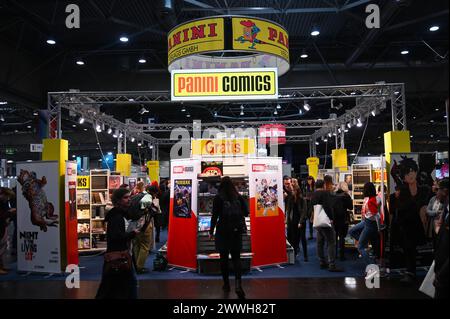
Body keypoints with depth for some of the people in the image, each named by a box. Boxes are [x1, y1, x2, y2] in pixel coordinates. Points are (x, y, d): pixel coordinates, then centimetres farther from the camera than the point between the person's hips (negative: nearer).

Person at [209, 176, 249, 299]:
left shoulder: (218, 198, -6)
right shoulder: (238, 197, 1)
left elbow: (214, 216, -7)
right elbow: (246, 212, 4)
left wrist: (211, 232, 1)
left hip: (223, 230, -2)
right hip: (237, 231, 2)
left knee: (224, 257, 12)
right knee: (236, 257, 7)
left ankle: (226, 284, 19)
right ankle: (238, 284, -12)